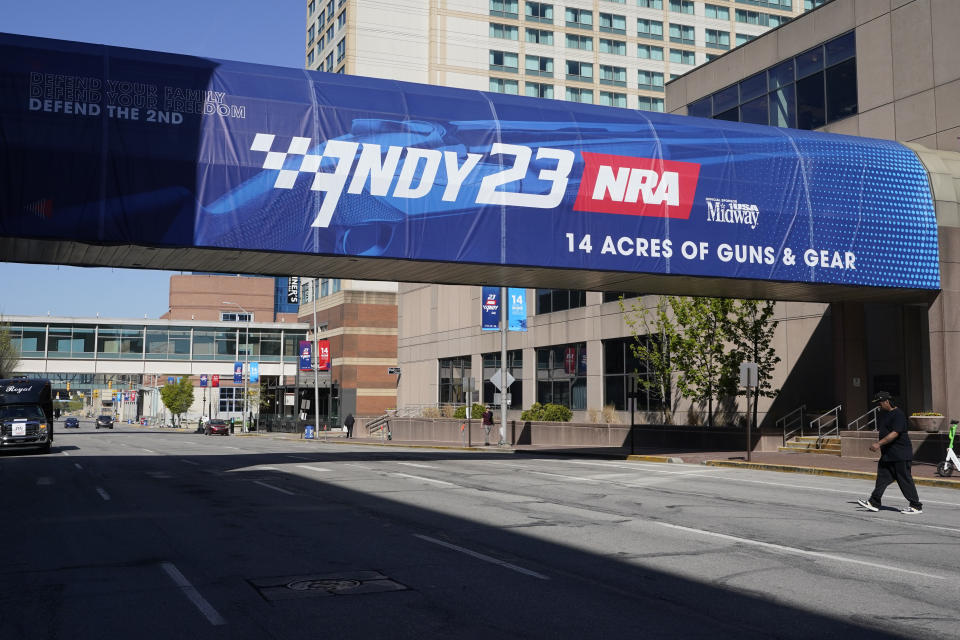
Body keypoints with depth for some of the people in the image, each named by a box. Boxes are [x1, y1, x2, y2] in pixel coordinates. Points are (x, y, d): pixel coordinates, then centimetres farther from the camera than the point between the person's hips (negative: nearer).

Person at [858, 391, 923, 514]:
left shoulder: (898, 414, -16)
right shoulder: (883, 414, 14)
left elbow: (894, 433, -24)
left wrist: (879, 444, -26)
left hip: (900, 454, -9)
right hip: (887, 454, 9)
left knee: (905, 480, -3)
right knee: (882, 477, 8)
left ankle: (916, 506, 6)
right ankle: (874, 503, 10)